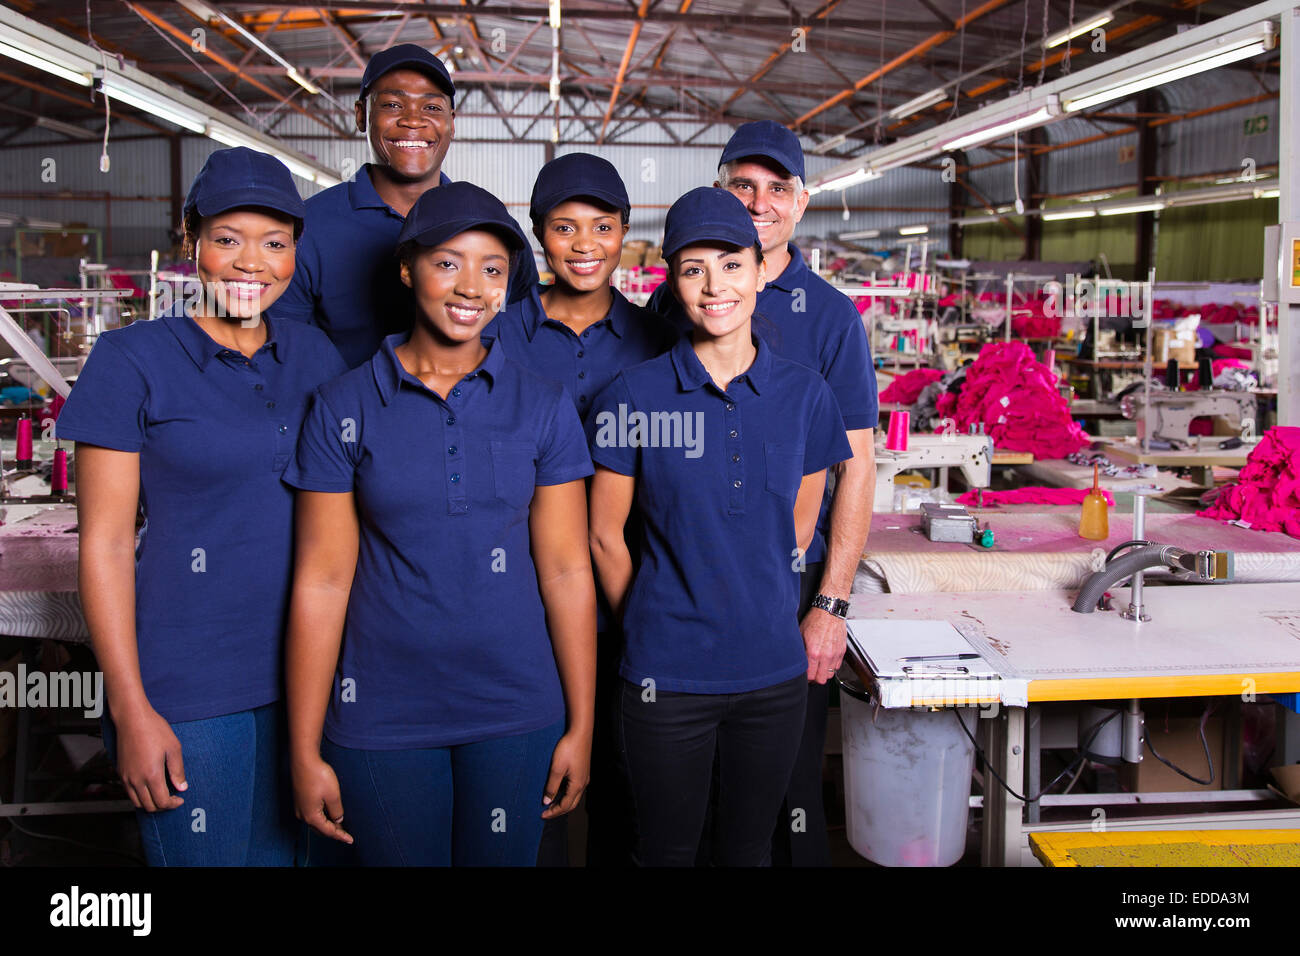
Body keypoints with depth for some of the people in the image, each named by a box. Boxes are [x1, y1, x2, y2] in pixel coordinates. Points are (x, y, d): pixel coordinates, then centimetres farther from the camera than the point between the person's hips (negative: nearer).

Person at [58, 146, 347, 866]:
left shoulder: (315, 355, 6)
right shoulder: (132, 360, -7)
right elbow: (105, 542, -7)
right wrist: (131, 710, -10)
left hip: (308, 673, 5)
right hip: (190, 693, -4)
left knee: (287, 854, 17)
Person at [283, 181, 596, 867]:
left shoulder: (543, 408, 1)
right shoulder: (343, 408, -2)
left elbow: (566, 572, 0)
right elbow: (321, 580, -3)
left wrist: (580, 725, -1)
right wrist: (305, 749, -4)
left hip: (516, 710, 1)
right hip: (381, 717, -1)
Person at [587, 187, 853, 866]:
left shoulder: (804, 394, 0)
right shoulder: (634, 397, -7)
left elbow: (798, 529, 10)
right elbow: (605, 536, 0)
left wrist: (751, 607, 9)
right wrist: (651, 628, 6)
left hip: (775, 672, 2)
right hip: (666, 677, -2)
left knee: (749, 848, 18)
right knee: (667, 850, 13)